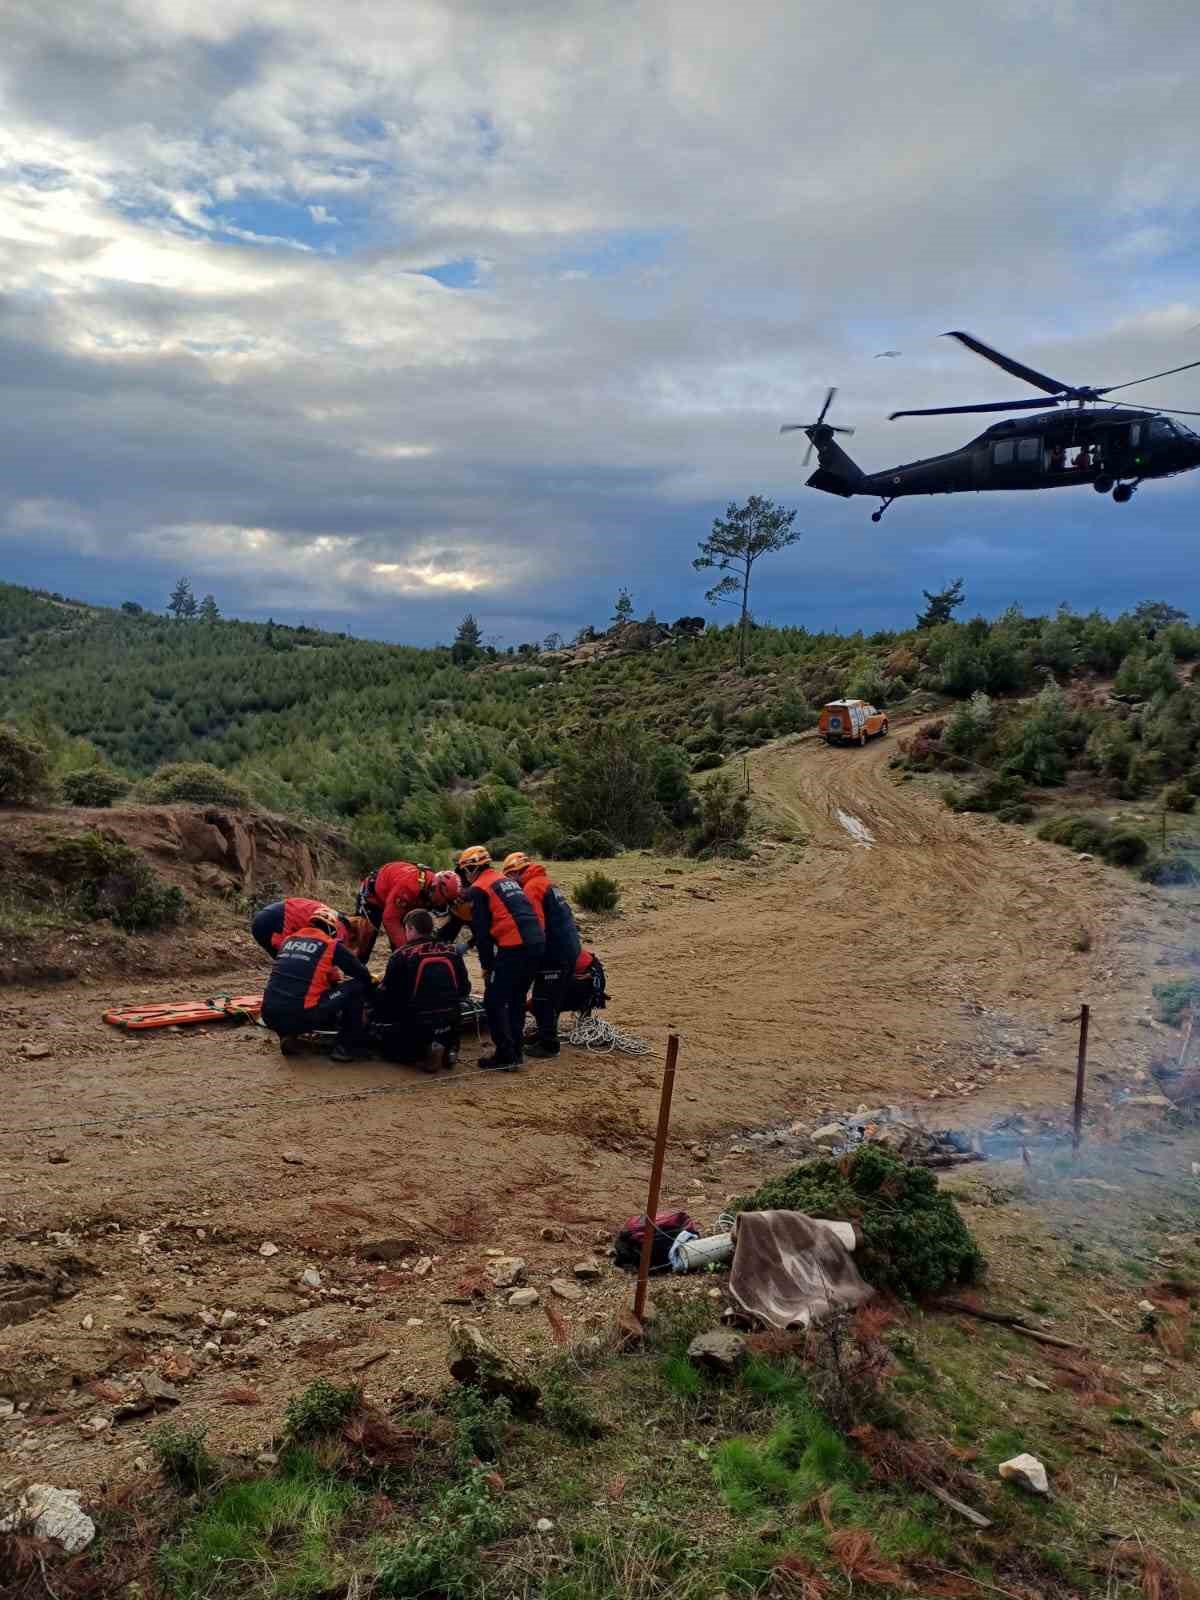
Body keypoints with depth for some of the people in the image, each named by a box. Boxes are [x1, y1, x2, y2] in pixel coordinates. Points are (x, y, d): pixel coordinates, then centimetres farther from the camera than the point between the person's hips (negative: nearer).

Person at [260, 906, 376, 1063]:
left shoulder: (289, 940, 21)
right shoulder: (332, 945, 5)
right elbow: (364, 976, 14)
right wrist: (371, 992, 36)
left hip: (270, 1015, 6)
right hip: (301, 1016, -6)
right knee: (357, 986, 8)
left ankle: (287, 1035, 15)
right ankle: (344, 1046, 8)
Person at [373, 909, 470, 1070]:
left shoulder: (401, 955, -6)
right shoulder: (453, 952, 5)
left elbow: (388, 994, -2)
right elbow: (464, 989, 13)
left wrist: (377, 1019, 16)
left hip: (416, 1025, -3)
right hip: (452, 1025, 3)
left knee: (389, 1048, 24)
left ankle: (423, 1052, -6)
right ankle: (449, 1047, 8)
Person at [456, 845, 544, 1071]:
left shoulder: (478, 889, 0)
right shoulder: (506, 880, 24)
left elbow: (482, 931, -3)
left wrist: (486, 965, 4)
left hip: (515, 947, -8)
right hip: (537, 942, 8)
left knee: (494, 1001, 1)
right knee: (517, 998, 19)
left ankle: (506, 1056, 0)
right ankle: (516, 1050, 23)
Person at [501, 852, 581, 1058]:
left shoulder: (531, 888, -13)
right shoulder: (546, 883, 17)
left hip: (555, 953, -10)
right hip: (570, 948, 10)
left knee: (543, 1000, -1)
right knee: (554, 997, 20)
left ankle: (548, 1044, 5)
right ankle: (546, 1034, 32)